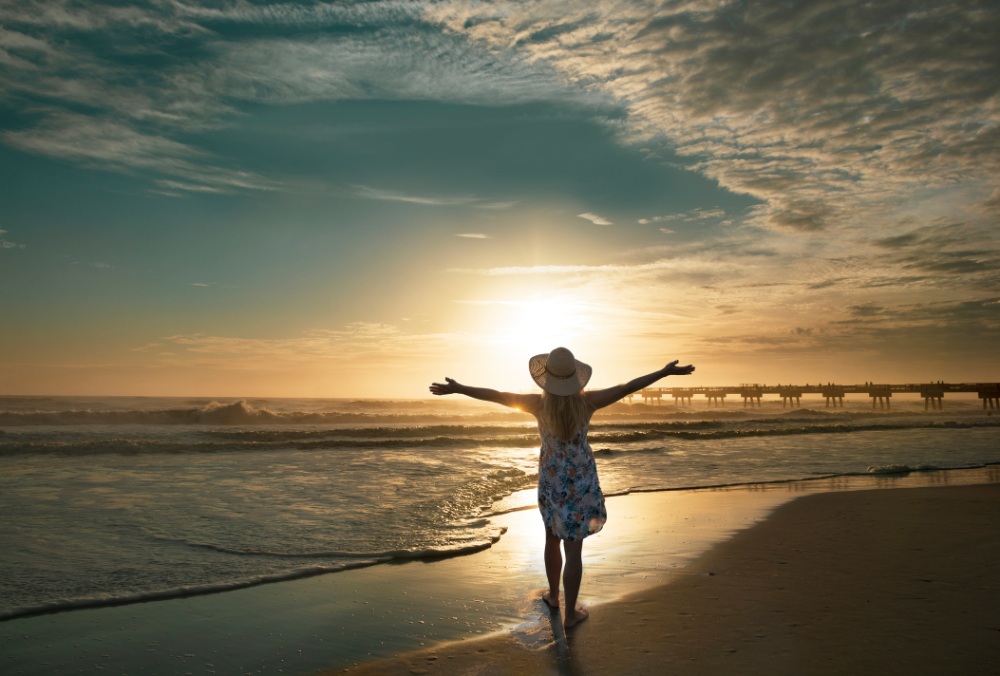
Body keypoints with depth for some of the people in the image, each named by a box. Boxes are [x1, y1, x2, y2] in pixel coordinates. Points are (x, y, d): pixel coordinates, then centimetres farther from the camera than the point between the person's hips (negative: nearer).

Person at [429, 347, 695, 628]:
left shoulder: (540, 403, -19)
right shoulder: (586, 401, -18)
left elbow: (495, 395, -19)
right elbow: (628, 387, -14)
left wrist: (457, 389, -13)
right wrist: (666, 372, -7)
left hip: (552, 480, 1)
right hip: (582, 481, -1)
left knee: (552, 537, 24)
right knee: (574, 548, 7)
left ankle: (553, 595, 41)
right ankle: (570, 614, 18)